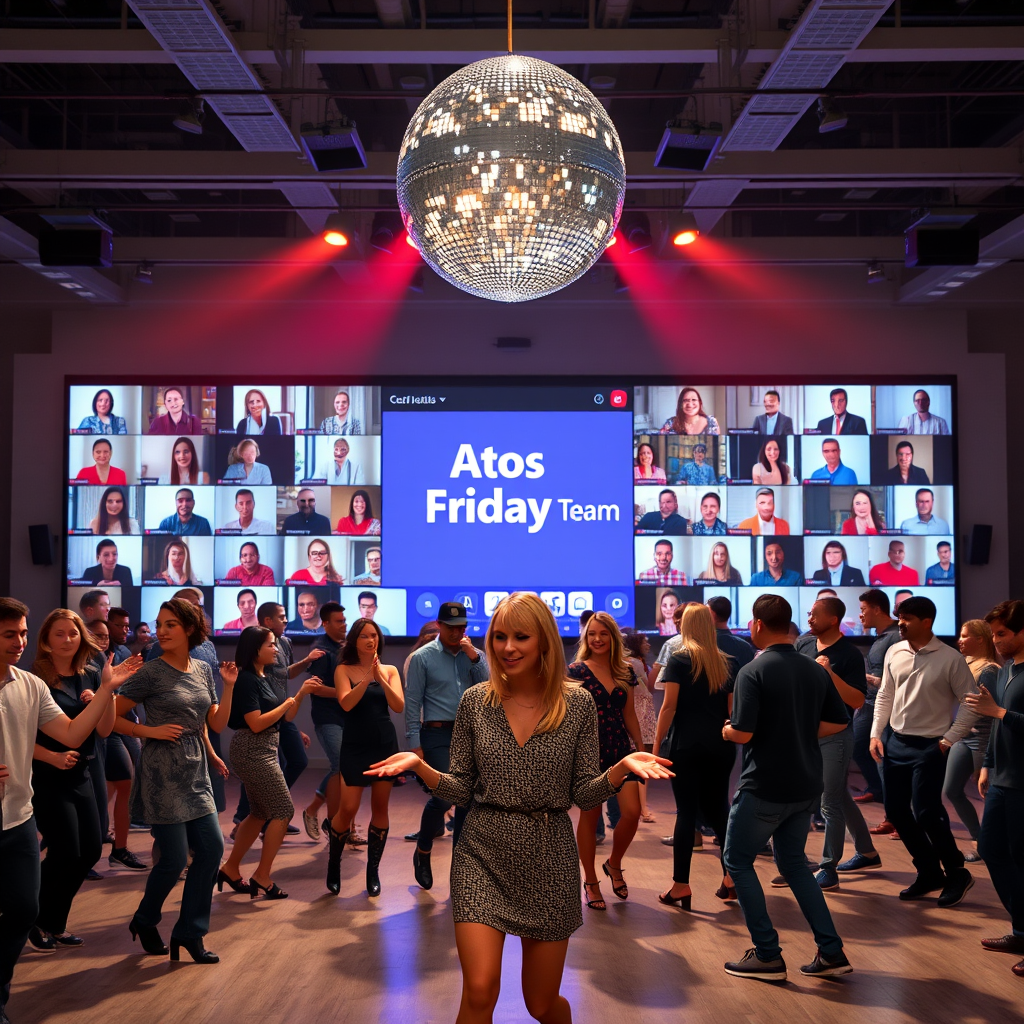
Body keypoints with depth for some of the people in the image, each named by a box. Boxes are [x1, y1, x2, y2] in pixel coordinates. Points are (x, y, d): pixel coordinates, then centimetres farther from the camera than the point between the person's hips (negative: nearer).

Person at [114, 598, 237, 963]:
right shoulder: (151, 672, -9)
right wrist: (151, 731, -15)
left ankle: (189, 932, 15)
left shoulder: (203, 670, 8)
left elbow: (217, 724, 9)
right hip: (162, 772, -6)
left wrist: (229, 686, -2)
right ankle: (144, 922, 25)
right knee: (174, 858, -2)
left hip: (195, 772, 6)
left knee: (212, 848, 2)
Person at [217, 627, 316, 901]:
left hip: (264, 751, 10)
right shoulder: (246, 679, -15)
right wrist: (287, 703, -11)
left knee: (261, 814, 15)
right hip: (253, 752, -10)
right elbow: (257, 723, -21)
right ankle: (262, 877, 0)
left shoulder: (263, 679, 13)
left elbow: (285, 717, 14)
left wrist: (300, 694, 0)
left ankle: (230, 869, 23)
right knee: (283, 810, -7)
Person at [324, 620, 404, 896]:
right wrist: (367, 678, -24)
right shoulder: (344, 670, -1)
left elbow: (399, 706, -7)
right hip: (355, 746, -2)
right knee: (348, 809, -6)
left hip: (385, 744, 3)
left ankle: (373, 870, 17)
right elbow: (346, 704, -16)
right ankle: (333, 862, 17)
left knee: (380, 808, 5)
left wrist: (380, 679, -19)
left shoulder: (389, 670, 5)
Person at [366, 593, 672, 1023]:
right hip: (482, 856, 0)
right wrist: (419, 765, -14)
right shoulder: (475, 701, 0)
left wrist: (621, 768, -20)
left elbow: (585, 795, -2)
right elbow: (462, 789, 3)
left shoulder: (577, 703, -3)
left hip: (549, 858, 0)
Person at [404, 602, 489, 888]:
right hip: (438, 735, -4)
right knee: (444, 796, -13)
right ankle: (422, 852, 10)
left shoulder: (474, 655, 10)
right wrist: (415, 743, -8)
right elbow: (412, 702, -3)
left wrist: (474, 658, -11)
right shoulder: (423, 657, -1)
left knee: (469, 798, 6)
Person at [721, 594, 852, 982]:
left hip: (764, 788, -7)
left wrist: (725, 731, 0)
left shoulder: (753, 672, -16)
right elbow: (838, 722, 10)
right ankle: (831, 952, 17)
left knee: (738, 861, 11)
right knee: (794, 863, 21)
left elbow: (742, 733, -21)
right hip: (806, 786, 7)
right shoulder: (815, 670, 5)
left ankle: (767, 956, 10)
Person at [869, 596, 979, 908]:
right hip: (894, 742, 6)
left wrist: (948, 741, -9)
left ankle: (956, 873, 16)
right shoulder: (894, 653, 3)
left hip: (928, 746, -6)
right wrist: (876, 734, 6)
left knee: (926, 812, -8)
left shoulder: (950, 658, -12)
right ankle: (929, 872, 26)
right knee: (895, 811, 8)